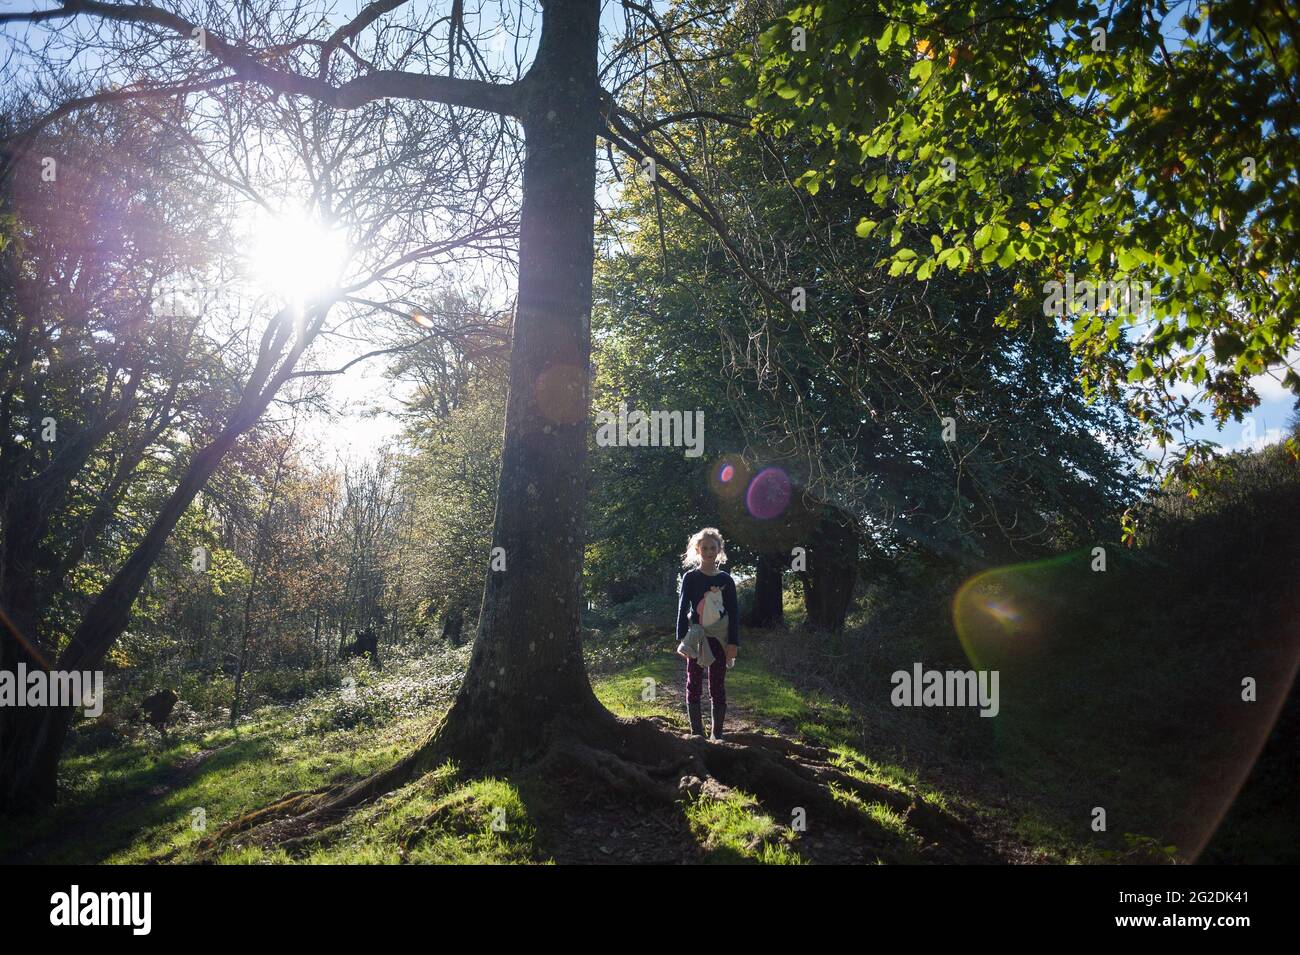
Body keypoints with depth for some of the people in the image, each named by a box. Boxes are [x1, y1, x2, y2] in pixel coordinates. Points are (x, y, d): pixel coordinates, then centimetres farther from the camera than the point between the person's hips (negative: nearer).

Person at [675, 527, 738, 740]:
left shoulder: (725, 579, 4)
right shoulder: (690, 577, 0)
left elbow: (733, 612, 4)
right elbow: (683, 608, -1)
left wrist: (734, 642, -3)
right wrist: (682, 639, -9)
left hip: (719, 639, 1)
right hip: (696, 639, -1)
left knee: (718, 687, 5)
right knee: (694, 685, 3)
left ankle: (717, 733, 12)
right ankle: (696, 732, 10)